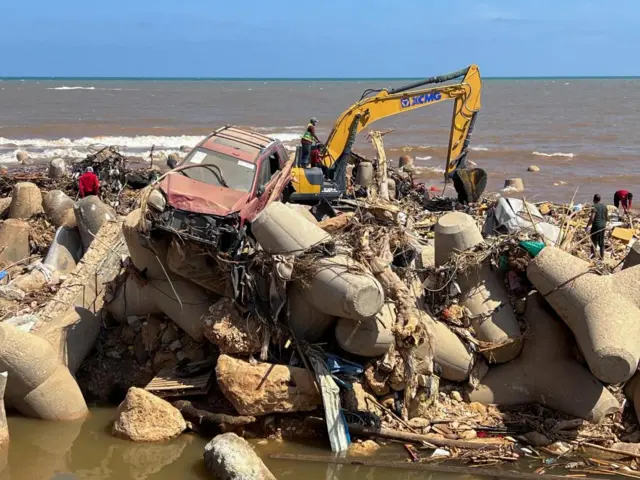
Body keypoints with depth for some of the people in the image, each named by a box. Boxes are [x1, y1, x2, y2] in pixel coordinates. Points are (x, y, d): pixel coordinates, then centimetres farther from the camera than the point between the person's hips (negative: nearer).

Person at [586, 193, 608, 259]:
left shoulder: (595, 207, -14)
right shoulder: (604, 206, 8)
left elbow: (592, 218, -20)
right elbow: (607, 218, 14)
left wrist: (587, 226, -13)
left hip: (596, 225, -7)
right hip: (603, 226, 7)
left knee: (594, 242, 0)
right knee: (601, 242, 13)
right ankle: (602, 257, 17)